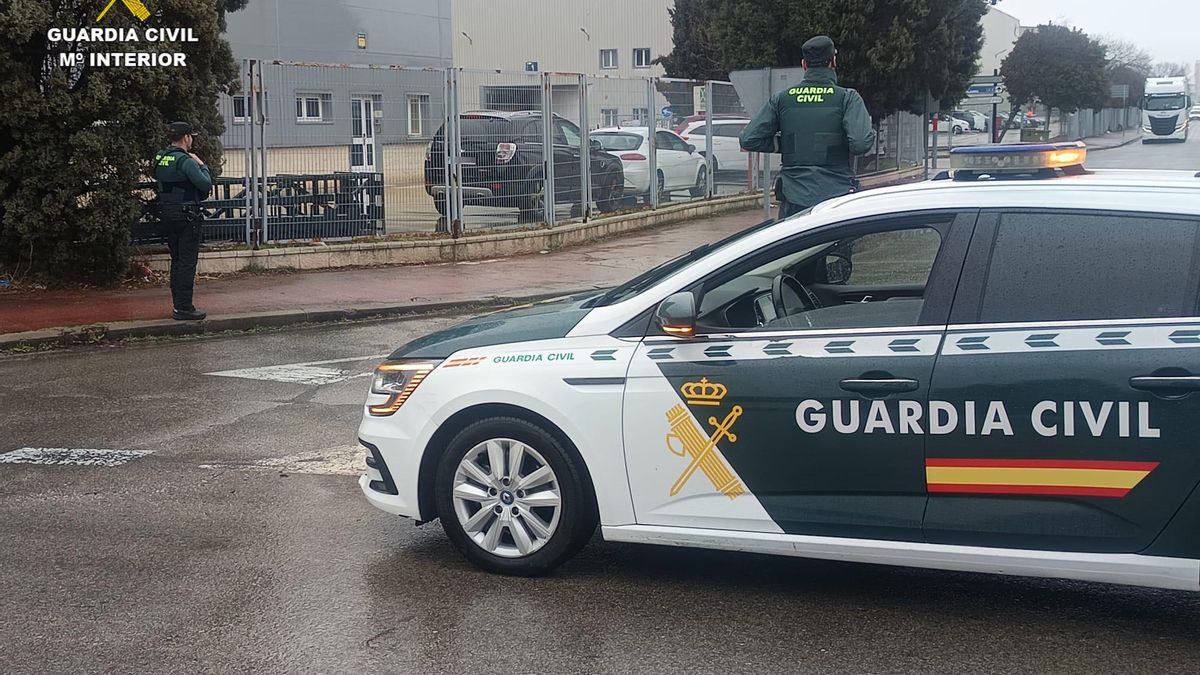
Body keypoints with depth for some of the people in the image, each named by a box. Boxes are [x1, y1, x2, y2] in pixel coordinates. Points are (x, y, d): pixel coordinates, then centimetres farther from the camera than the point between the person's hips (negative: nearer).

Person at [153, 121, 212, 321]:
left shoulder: (159, 158, 9)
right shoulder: (185, 160, -17)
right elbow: (206, 184, -20)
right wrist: (202, 165, -3)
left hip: (166, 214, 8)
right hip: (186, 215, -8)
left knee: (177, 260, 15)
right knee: (187, 261, -4)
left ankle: (178, 306, 19)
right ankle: (184, 308, -4)